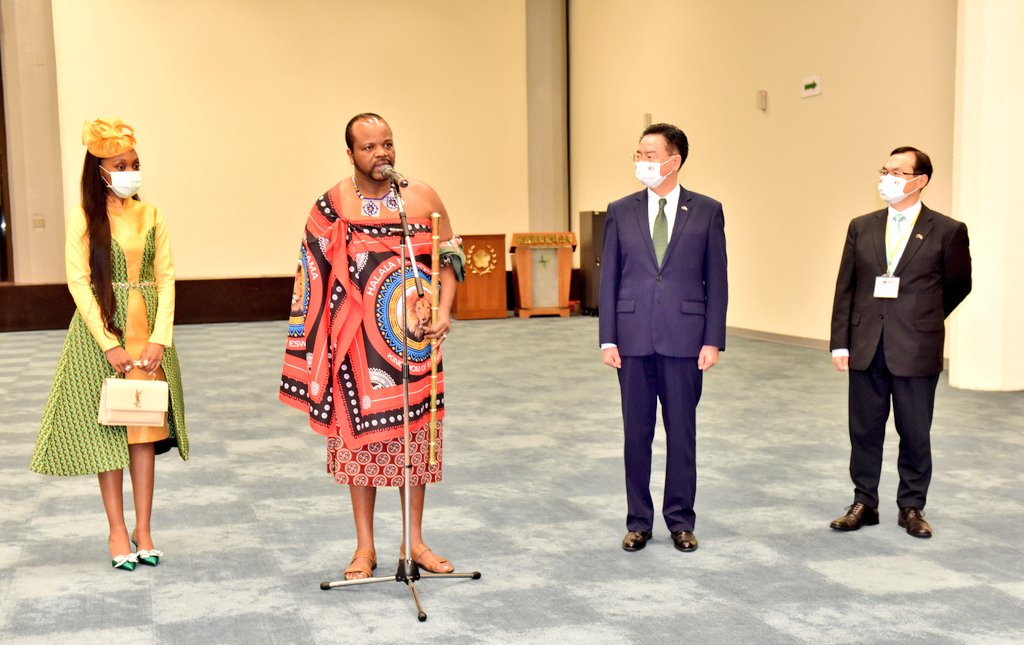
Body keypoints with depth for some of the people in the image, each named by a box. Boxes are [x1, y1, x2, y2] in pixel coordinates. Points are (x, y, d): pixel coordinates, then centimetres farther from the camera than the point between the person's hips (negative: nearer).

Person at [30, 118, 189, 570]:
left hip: (147, 332, 3)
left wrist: (160, 338, -8)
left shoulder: (151, 216, 5)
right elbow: (78, 281, -8)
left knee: (145, 429, 5)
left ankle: (143, 529, 14)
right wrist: (109, 343, -14)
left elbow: (165, 278, 3)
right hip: (101, 330, -3)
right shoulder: (83, 217, -3)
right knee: (108, 429, 3)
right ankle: (117, 530, 13)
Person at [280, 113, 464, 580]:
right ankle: (365, 546, 18)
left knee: (416, 436, 8)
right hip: (357, 344, -1)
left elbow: (450, 259, 6)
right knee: (361, 435, 5)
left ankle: (414, 541, 22)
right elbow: (314, 277, 0)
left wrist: (443, 312, -9)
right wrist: (318, 346, -6)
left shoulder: (424, 198, 1)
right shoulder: (332, 205, -2)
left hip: (415, 339, 2)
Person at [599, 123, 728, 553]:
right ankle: (638, 521, 20)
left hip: (684, 339, -1)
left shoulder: (707, 211, 2)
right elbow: (609, 278, 5)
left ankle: (681, 521, 20)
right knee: (636, 432, 8)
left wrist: (713, 340, -5)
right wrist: (607, 339, -1)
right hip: (633, 339, 1)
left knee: (682, 432, 7)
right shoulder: (620, 211, 5)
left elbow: (716, 280, 2)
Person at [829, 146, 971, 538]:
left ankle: (912, 507, 23)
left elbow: (958, 285, 8)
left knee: (915, 434, 8)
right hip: (866, 348, 3)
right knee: (864, 430, 10)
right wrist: (840, 342, -1)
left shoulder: (947, 231, -4)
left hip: (916, 350, -2)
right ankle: (864, 503, 23)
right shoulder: (862, 227, 5)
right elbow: (845, 288, 4)